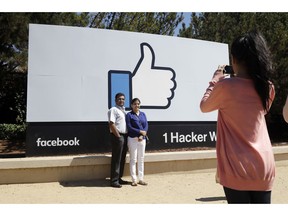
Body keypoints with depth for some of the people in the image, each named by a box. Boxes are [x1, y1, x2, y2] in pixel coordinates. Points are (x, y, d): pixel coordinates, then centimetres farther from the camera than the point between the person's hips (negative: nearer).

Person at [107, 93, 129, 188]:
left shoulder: (123, 110, 20)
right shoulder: (113, 110, -7)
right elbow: (111, 124, -16)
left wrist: (126, 136, 13)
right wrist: (118, 136, -17)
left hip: (125, 136, 9)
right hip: (117, 136, -9)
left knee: (122, 159, 13)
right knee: (116, 159, -5)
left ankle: (119, 178, 24)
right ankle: (114, 180, 3)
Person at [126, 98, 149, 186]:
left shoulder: (143, 114, 12)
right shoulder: (129, 115, -1)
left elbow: (146, 126, 5)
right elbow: (129, 127, -9)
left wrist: (142, 136, -10)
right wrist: (140, 131, -12)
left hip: (142, 139, 4)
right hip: (133, 139, -4)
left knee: (141, 159, 8)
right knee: (133, 159, 0)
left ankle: (141, 179, 17)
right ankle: (134, 180, 8)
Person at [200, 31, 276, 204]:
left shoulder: (225, 86, -14)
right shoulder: (267, 88, 2)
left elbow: (204, 106, 4)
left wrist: (215, 80, 13)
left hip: (237, 168, -5)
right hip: (264, 167, 5)